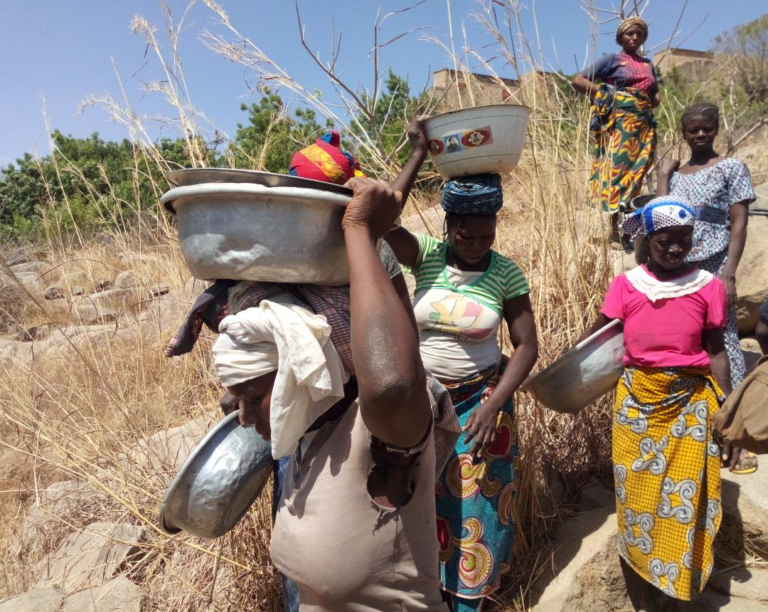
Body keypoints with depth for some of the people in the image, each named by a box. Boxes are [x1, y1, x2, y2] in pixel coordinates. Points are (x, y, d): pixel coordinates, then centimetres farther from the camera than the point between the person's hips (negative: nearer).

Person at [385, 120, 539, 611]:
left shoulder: (506, 273, -9)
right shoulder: (426, 255, -9)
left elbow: (527, 345, -8)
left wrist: (494, 405, -17)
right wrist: (419, 155, -25)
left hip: (482, 398, 0)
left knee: (475, 502, 11)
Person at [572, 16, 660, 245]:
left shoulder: (648, 63, 22)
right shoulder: (612, 60, 5)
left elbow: (655, 94, 28)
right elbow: (578, 81, -1)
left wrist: (654, 102, 4)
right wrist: (606, 95, -8)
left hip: (644, 123, 6)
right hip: (621, 121, -6)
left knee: (636, 170, 4)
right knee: (618, 167, -13)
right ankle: (615, 227, -14)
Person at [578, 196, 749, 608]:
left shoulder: (709, 287, -3)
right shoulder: (626, 286, -5)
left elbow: (716, 352, 1)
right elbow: (593, 340, -1)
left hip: (691, 403, 0)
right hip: (638, 402, 0)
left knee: (683, 504, 9)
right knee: (637, 501, 9)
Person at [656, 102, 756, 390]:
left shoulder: (732, 168, 3)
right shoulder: (675, 174, 14)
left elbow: (738, 224, -4)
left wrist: (729, 274, -14)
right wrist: (663, 175, 2)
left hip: (713, 269, -4)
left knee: (721, 339, -3)